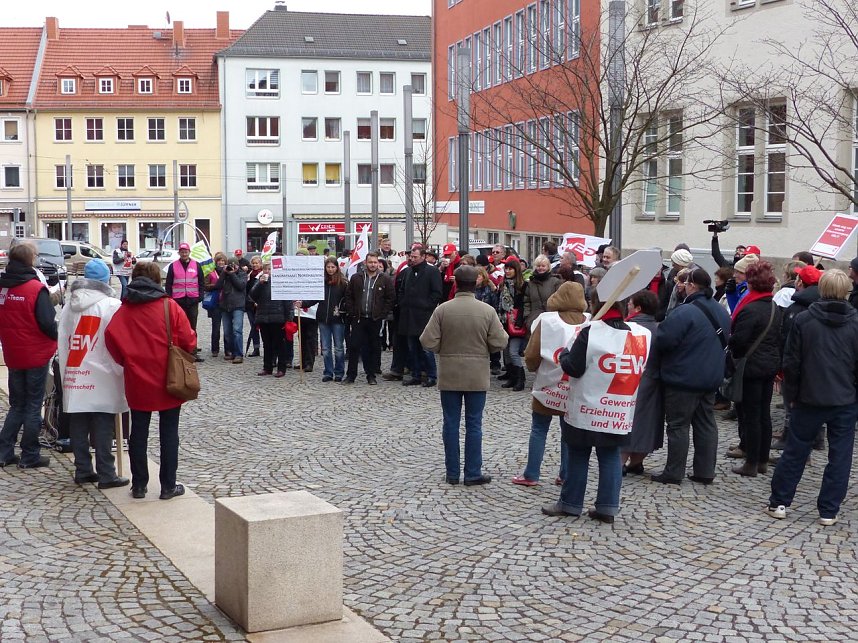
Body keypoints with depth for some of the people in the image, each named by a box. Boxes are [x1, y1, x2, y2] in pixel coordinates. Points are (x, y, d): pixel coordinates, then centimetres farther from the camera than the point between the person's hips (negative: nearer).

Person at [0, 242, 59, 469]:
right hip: (36, 355, -5)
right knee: (33, 406, 6)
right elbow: (47, 323, -20)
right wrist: (56, 336, 0)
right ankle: (29, 456, 10)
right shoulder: (36, 288, -17)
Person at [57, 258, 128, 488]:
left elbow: (63, 342, 9)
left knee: (78, 427, 10)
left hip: (74, 377, 5)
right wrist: (121, 374, -1)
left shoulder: (70, 306, 7)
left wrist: (66, 374, 14)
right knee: (103, 429, -1)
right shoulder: (112, 306, -10)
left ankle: (83, 470, 17)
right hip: (102, 379, -5)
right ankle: (106, 475, 1)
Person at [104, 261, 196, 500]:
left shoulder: (124, 309, 0)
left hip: (137, 382, 2)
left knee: (138, 432, 12)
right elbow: (188, 341, -11)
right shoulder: (169, 306, -7)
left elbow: (111, 337, -11)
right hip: (168, 381, -2)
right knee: (169, 433, 7)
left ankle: (139, 485, 16)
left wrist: (126, 361, 4)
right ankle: (168, 486, 10)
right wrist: (180, 357, 11)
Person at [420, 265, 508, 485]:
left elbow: (428, 342, -11)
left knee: (451, 424, 8)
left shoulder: (442, 309, -8)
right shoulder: (487, 311, -7)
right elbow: (499, 343, -8)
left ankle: (452, 473, 13)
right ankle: (473, 474, 9)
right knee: (473, 425, 6)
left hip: (449, 376, 0)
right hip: (477, 376, 0)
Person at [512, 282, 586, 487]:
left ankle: (531, 475, 8)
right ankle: (566, 475, 16)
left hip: (549, 385, -2)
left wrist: (534, 368, 12)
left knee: (539, 430, 7)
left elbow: (531, 354, -9)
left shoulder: (548, 321, -12)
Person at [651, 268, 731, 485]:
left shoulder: (685, 312, -21)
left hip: (683, 378, -8)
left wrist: (659, 359, -4)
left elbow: (663, 339, -23)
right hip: (711, 377, 8)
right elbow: (725, 339, 18)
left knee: (678, 425, 0)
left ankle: (673, 473, 5)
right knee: (706, 424, 13)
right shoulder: (721, 312, 7)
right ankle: (705, 471, 18)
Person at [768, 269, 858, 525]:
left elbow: (791, 362, -5)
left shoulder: (803, 320, -8)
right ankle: (828, 511, 10)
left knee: (795, 451, 11)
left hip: (810, 398, 0)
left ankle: (779, 502, 16)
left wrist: (791, 394, 5)